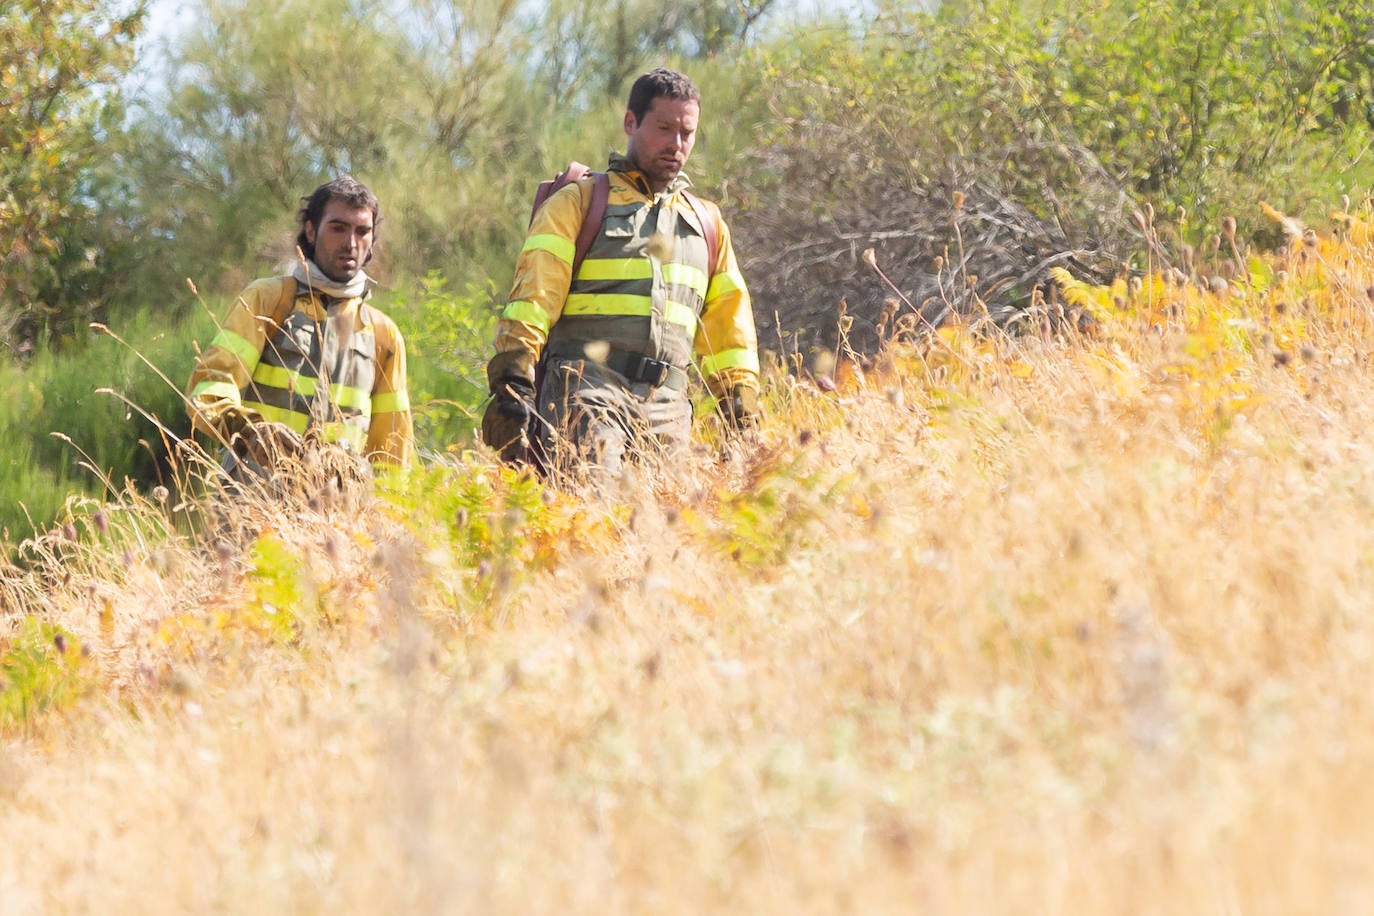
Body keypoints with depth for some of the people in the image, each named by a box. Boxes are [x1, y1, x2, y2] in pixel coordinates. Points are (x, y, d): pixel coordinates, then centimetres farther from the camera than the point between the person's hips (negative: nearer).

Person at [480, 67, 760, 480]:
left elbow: (729, 326, 28)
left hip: (666, 413, 5)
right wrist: (512, 385, -12)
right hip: (584, 398, -5)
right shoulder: (578, 202, 12)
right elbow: (533, 297, 1)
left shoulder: (707, 224, 25)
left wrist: (742, 416, 18)